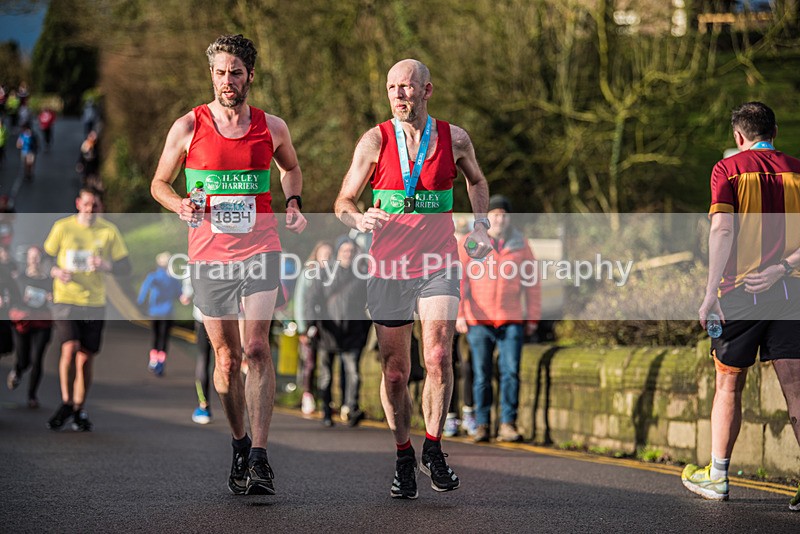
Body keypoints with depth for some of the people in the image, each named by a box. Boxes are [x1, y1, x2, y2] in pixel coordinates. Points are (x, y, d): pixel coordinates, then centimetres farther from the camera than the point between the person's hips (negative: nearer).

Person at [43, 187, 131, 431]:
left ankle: (79, 411, 17)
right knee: (70, 348, -19)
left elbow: (125, 267, 5)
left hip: (95, 302, 1)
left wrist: (106, 266, -16)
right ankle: (66, 404, -2)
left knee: (86, 358, 2)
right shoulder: (62, 227, 2)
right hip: (65, 299, -1)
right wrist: (55, 271, -14)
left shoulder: (109, 231, 3)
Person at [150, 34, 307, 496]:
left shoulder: (272, 127, 4)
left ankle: (260, 457, -15)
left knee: (257, 347, -14)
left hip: (260, 250, 0)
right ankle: (239, 445, 26)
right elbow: (160, 184, 9)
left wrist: (294, 204, 7)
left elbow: (291, 167, 25)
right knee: (227, 358, 7)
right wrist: (180, 205, -12)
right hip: (209, 254, 1)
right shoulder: (188, 127, 0)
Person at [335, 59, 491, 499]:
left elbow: (476, 180, 23)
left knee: (438, 359, -14)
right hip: (388, 269, 0)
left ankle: (433, 449, 5)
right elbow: (343, 202, 1)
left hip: (439, 265, 0)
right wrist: (360, 219, -21)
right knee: (395, 371, 3)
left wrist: (480, 225, 9)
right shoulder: (375, 141, -2)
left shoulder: (454, 139, 2)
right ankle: (403, 459, 20)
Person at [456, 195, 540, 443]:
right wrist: (458, 313, -11)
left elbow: (531, 282, 11)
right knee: (482, 375, 2)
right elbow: (457, 280, -2)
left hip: (511, 320, 1)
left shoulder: (520, 244, 8)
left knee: (511, 371, -9)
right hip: (479, 321, -1)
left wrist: (533, 318, 8)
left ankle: (508, 425, -5)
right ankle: (482, 426, 10)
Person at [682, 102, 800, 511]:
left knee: (728, 385, 12)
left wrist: (710, 294, -12)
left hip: (740, 292, -2)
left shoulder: (728, 169, -1)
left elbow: (722, 230, -13)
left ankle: (716, 477, 21)